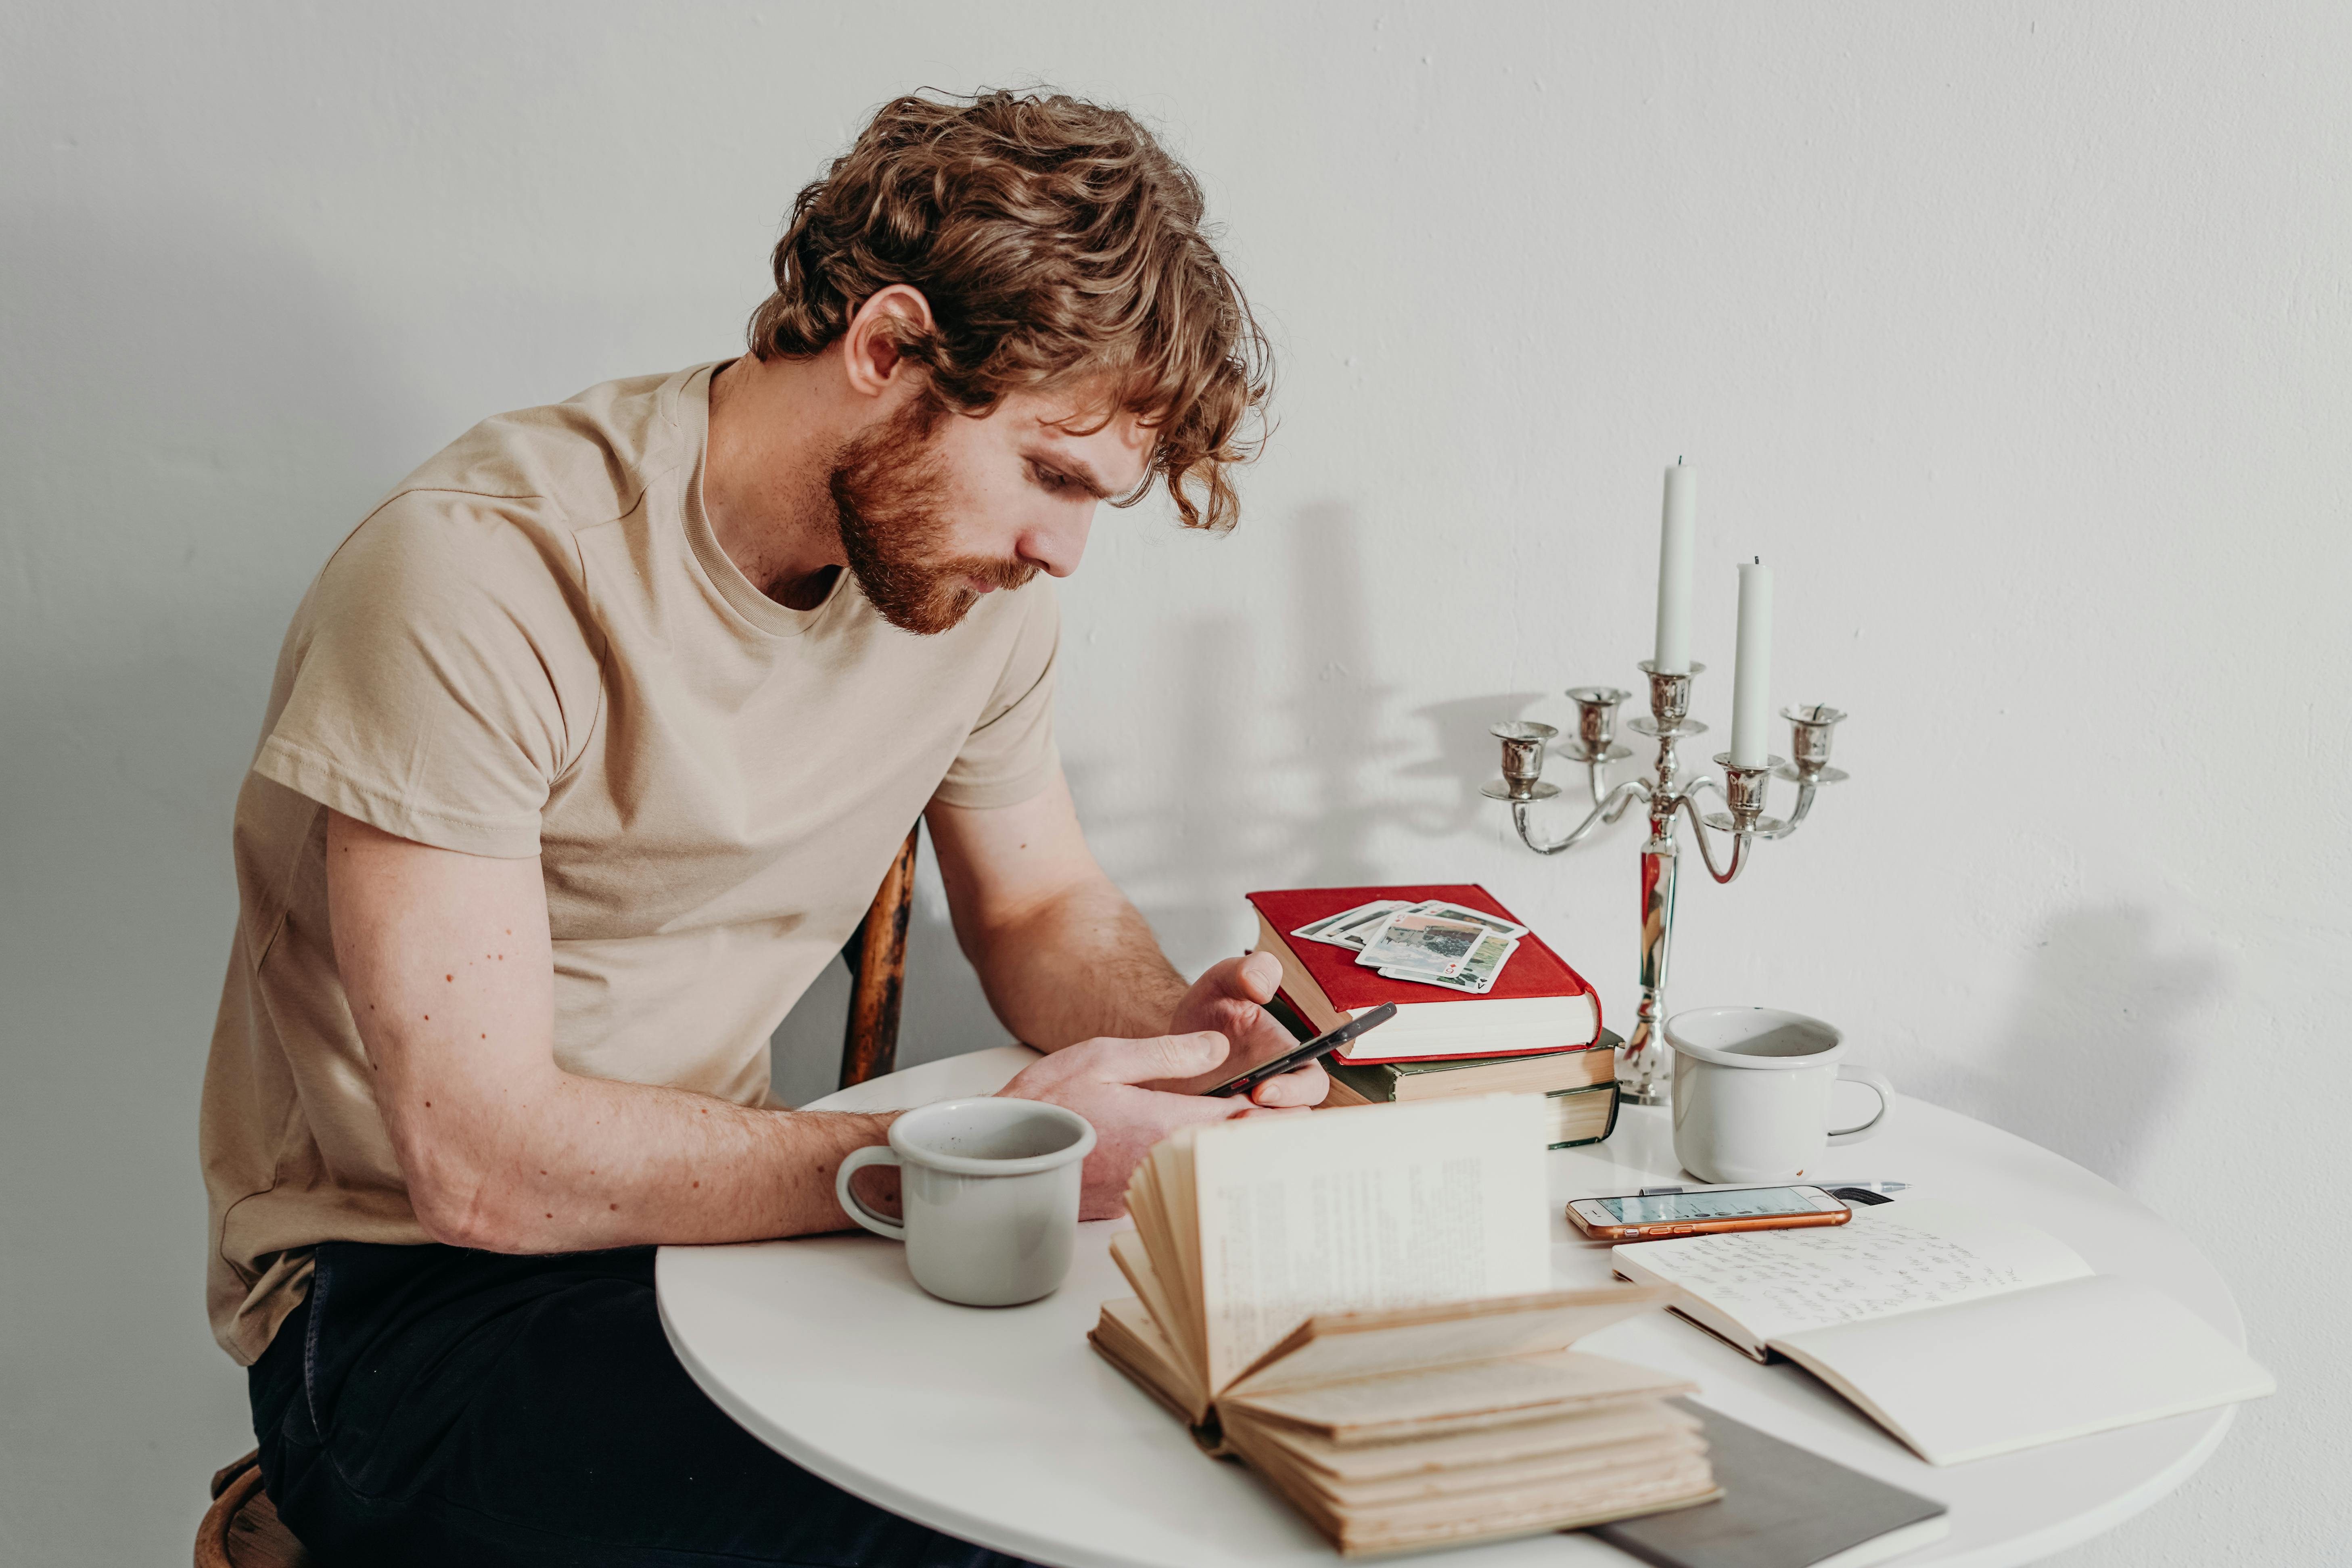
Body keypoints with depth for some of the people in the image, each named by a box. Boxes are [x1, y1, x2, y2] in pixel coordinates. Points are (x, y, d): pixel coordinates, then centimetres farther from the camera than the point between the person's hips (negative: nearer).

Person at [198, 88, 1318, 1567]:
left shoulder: (974, 571, -2)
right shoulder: (484, 571, -24)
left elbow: (1042, 908, 13)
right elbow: (483, 1160, -27)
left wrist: (1178, 1030, -10)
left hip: (717, 1216, 6)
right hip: (408, 1300, -6)